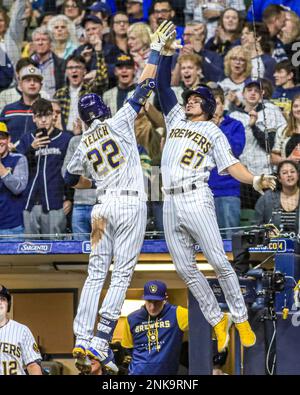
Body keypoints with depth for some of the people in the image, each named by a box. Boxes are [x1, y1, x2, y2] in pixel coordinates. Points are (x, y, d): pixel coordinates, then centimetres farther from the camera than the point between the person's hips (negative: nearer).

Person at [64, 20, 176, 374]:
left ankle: (82, 340, -3)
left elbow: (71, 179, 26)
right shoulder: (119, 122, 1)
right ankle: (101, 342, -12)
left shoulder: (83, 144, 12)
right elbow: (145, 84, 1)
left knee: (96, 273, 8)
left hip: (103, 207, 4)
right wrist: (156, 47, 7)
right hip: (131, 203, -4)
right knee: (121, 275, -4)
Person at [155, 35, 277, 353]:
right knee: (185, 269, 2)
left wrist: (255, 181, -18)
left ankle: (241, 320, -2)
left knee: (219, 262, -10)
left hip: (196, 199, -5)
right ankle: (217, 321, 11)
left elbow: (231, 165, 0)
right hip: (170, 204, 5)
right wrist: (167, 53, 9)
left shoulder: (213, 132, 10)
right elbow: (162, 85, 20)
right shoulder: (175, 118, 22)